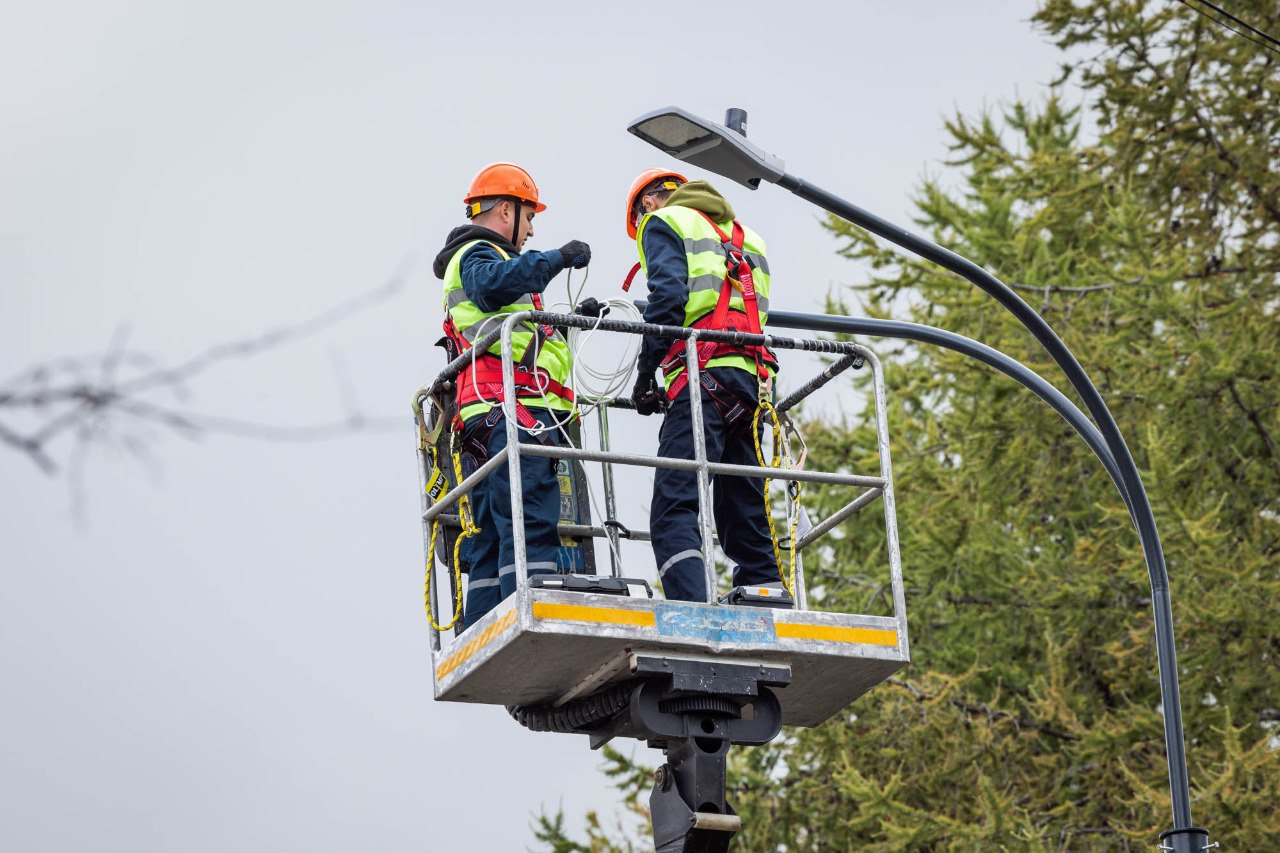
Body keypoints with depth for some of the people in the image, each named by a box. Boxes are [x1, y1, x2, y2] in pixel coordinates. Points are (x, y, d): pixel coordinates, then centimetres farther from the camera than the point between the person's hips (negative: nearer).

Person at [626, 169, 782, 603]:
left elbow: (668, 297, -6)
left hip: (703, 376, -7)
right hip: (754, 379, 7)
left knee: (674, 507, -16)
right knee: (747, 518, 7)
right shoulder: (746, 237, 32)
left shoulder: (662, 222, 11)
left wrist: (645, 374, -1)